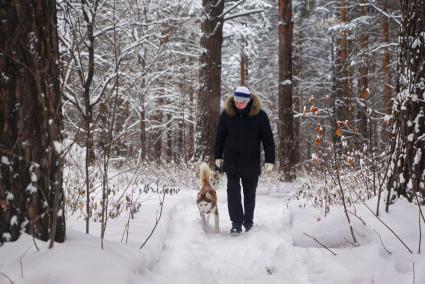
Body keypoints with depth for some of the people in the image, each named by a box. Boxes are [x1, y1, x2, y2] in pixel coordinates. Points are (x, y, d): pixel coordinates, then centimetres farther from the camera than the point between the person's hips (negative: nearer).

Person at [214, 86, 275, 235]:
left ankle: (248, 221, 23)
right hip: (231, 160, 1)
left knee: (250, 193, 9)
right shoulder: (227, 113, -5)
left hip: (251, 161, -1)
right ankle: (236, 223, -4)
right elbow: (220, 136, 6)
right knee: (233, 190, -7)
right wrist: (217, 156, 8)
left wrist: (269, 160, -9)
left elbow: (268, 139, -6)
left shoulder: (260, 115, -10)